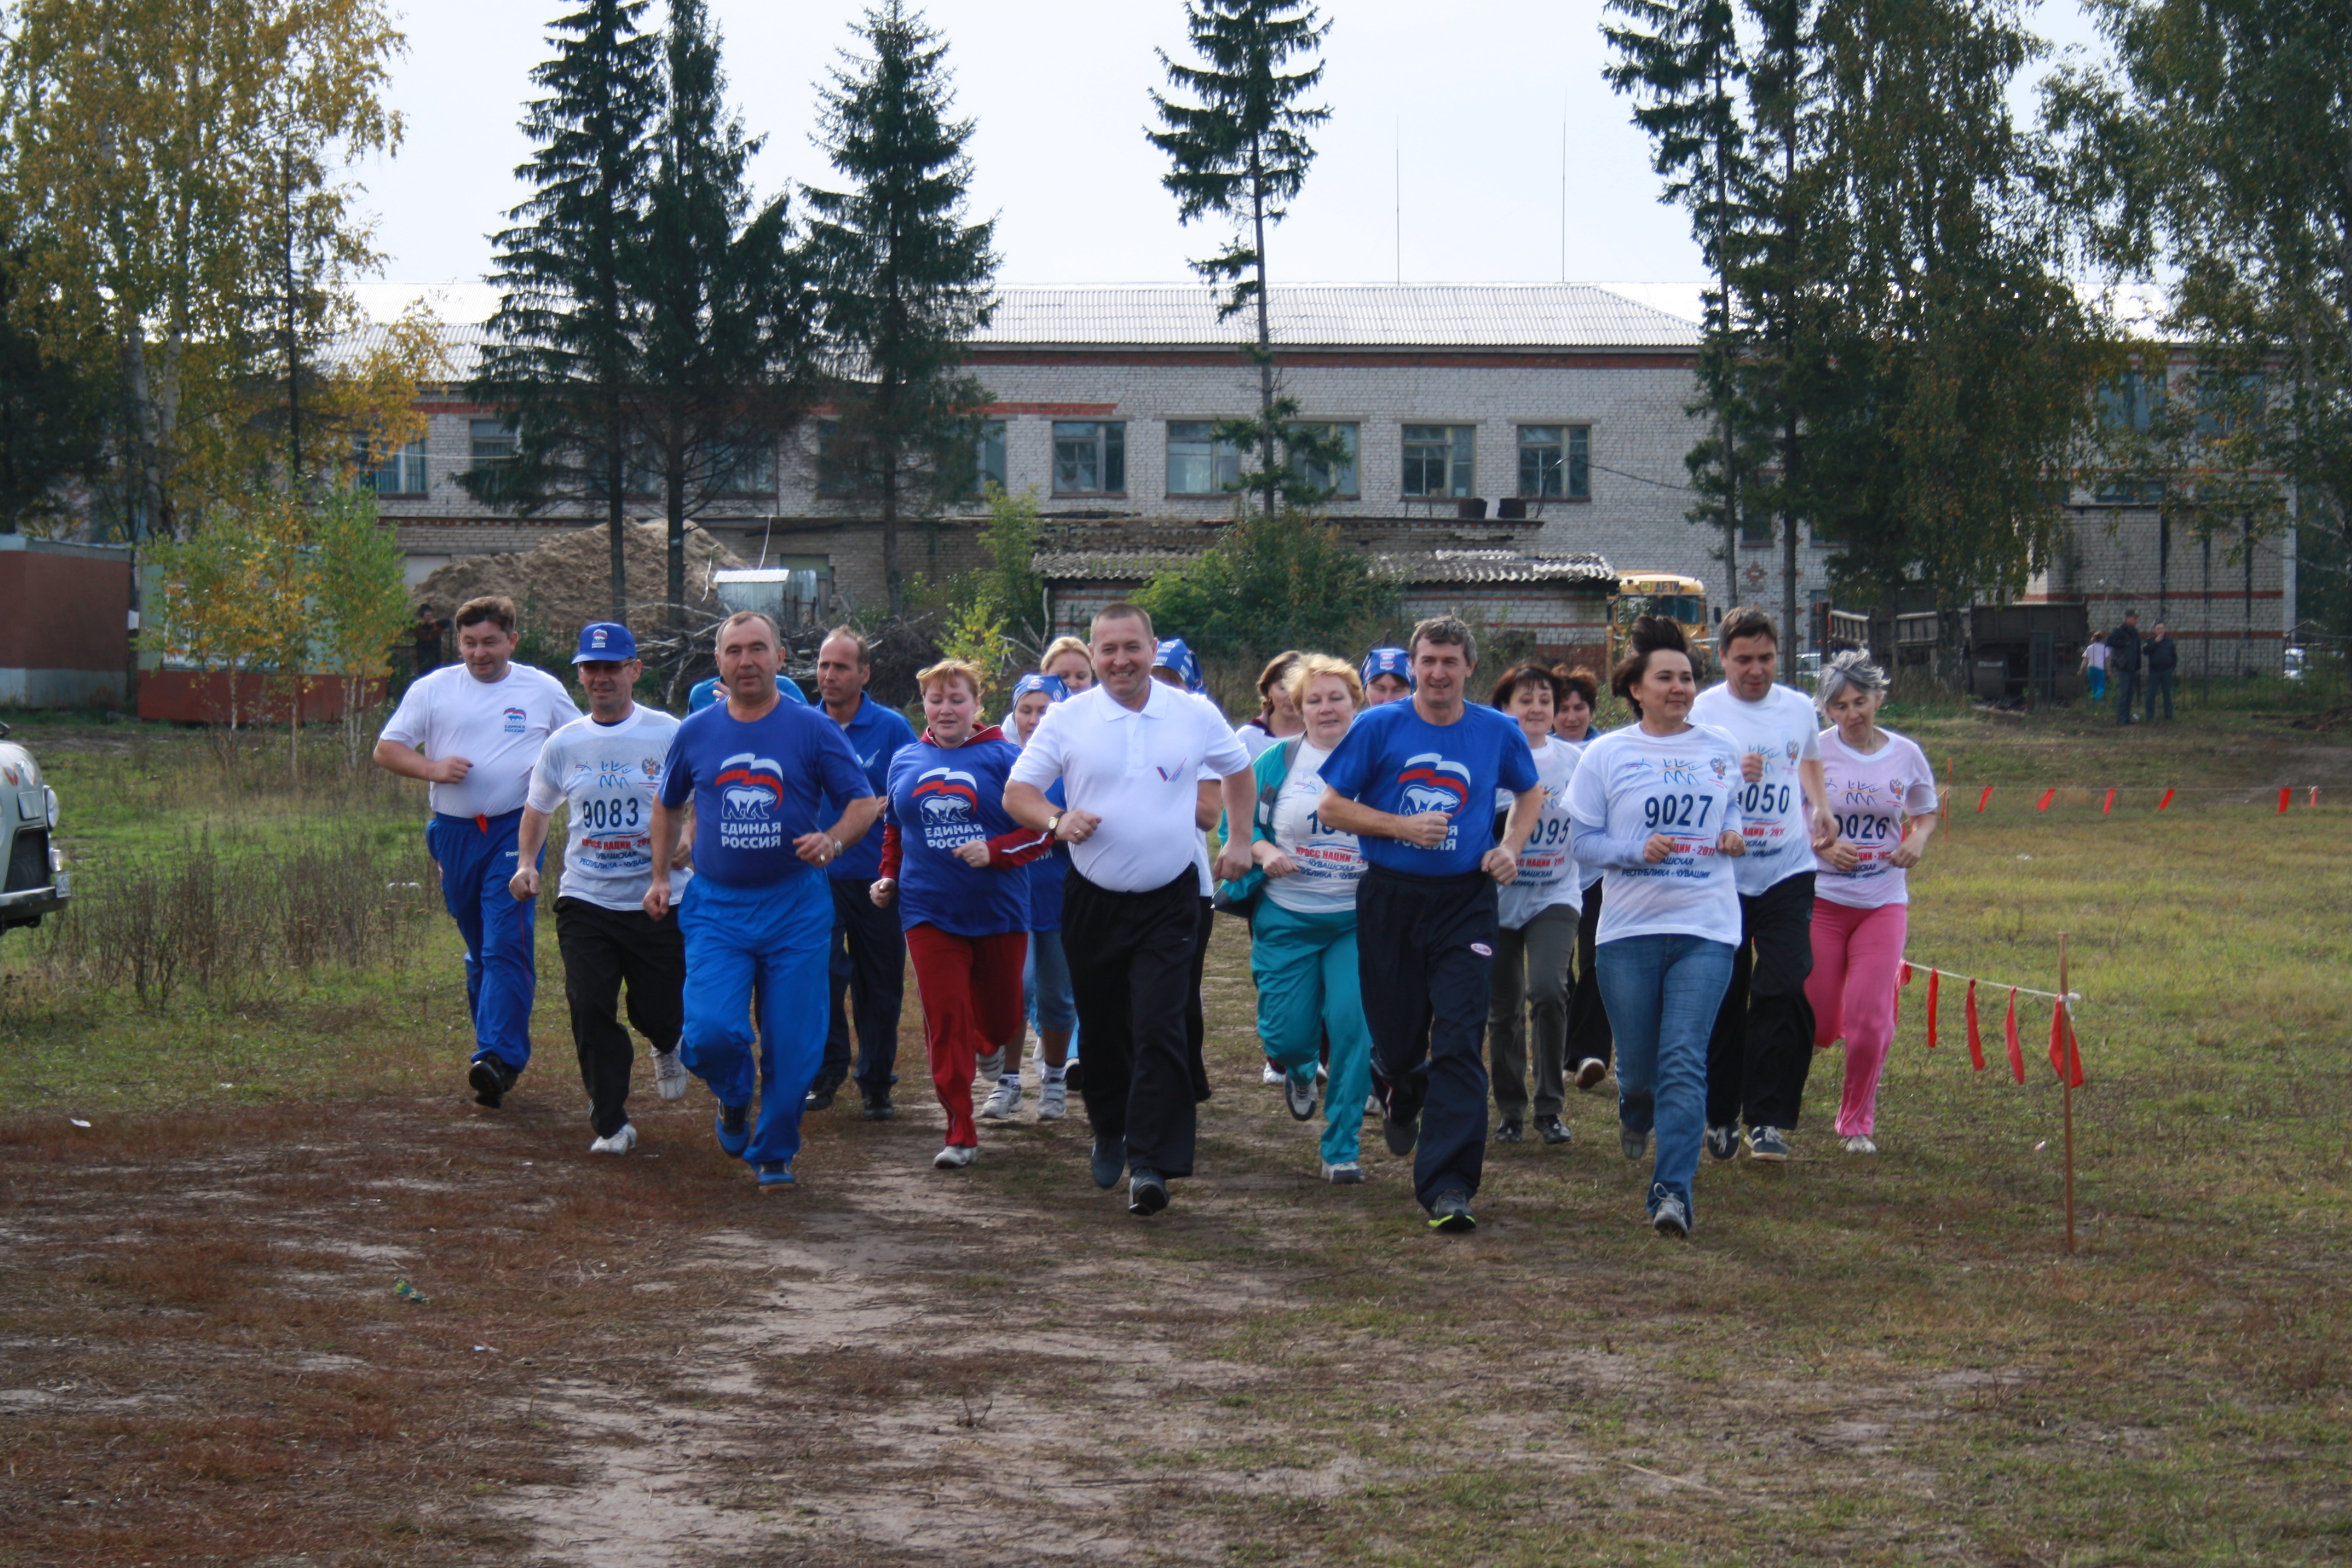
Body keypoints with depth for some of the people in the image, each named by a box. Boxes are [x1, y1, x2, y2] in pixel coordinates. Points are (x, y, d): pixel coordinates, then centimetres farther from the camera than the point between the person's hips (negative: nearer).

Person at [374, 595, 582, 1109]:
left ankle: (498, 1057, -24)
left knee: (507, 945, -16)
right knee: (479, 949, 11)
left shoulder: (543, 691, 8)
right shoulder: (432, 690, 7)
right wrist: (433, 768, -11)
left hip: (515, 830, -3)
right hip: (455, 834, 3)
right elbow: (387, 750, 7)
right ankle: (499, 1049, 23)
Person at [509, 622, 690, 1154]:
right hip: (586, 902, 2)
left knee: (657, 1009, 6)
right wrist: (527, 865, 4)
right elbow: (537, 809, 20)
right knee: (590, 1009, -10)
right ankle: (611, 1125, -1)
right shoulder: (564, 744, 6)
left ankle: (667, 1049, 44)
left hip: (658, 901, -2)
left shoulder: (668, 735, -3)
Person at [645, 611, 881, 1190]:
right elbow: (667, 806, 22)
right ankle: (734, 1095, 17)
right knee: (710, 1030, -17)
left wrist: (833, 840, -19)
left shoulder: (813, 729, -1)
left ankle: (773, 1152, 21)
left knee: (793, 1045, 0)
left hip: (795, 907, -1)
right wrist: (660, 876, 13)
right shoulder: (696, 733, 6)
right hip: (716, 907, 1)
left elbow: (865, 803, 1)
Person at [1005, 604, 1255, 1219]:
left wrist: (1239, 840, 10)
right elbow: (1016, 792, 1)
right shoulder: (1067, 720, -2)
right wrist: (1056, 820, -19)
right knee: (1101, 1028, 12)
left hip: (1168, 899, -1)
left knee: (1158, 1030, -13)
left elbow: (1237, 769, 19)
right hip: (1093, 901, 1)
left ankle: (1151, 1163, -14)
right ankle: (1110, 1132, 36)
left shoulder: (1194, 716, 0)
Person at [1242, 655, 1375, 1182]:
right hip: (1287, 920, 1)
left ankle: (1342, 1149, 1)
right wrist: (1264, 852, -12)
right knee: (1288, 1035, 1)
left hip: (1357, 921, -1)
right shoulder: (1277, 761, 3)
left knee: (1353, 1029, -11)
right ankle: (1298, 1071, 41)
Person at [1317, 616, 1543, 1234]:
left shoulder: (1497, 733, 4)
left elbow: (1531, 792, 22)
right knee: (1396, 1038, 10)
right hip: (1390, 899, 0)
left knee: (1460, 1044, -11)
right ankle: (1400, 1097, 49)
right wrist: (1403, 826, -13)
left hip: (1465, 901, 0)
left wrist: (1510, 848, 4)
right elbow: (1332, 806, 0)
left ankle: (1447, 1187, -13)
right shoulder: (1379, 728, -2)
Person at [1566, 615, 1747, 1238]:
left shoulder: (1721, 750, 8)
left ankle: (1673, 1192, -18)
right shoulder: (1607, 754, 1)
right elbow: (1585, 840, 1)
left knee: (1685, 1058, -14)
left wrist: (1732, 836, 2)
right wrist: (1639, 850, -16)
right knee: (1639, 1061, 9)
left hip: (1705, 929, 0)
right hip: (1629, 929, 0)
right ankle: (1636, 1114, 47)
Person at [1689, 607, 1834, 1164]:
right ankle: (1720, 1117, 19)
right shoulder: (1702, 711, -2)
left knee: (1783, 992, -10)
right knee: (1723, 997, 5)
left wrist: (1820, 807, 11)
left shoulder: (1799, 709, 8)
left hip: (1787, 872, 2)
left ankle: (1769, 1119, -7)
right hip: (1721, 872, -2)